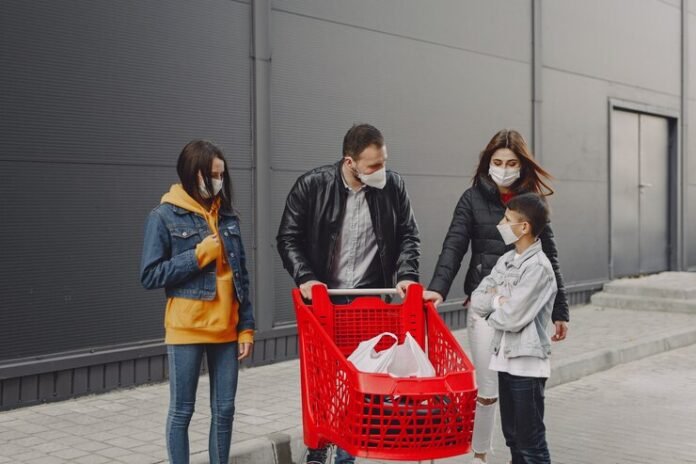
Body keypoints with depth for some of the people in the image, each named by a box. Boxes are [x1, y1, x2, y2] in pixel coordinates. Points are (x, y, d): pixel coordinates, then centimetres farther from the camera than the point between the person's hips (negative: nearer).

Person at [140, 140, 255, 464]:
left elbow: (241, 276, 12)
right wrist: (199, 255, -13)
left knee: (224, 409, 9)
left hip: (226, 328, 5)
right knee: (182, 410, 6)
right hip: (187, 329, -4)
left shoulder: (227, 216, 10)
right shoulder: (165, 216, -4)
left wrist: (246, 328, 7)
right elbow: (150, 276, -9)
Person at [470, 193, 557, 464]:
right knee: (512, 437, 17)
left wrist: (491, 310, -2)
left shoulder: (538, 266, -16)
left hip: (527, 362, -8)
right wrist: (498, 300, -12)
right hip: (505, 357, 8)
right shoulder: (505, 260, 9)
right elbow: (476, 301, 5)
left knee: (531, 442, 0)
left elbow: (512, 317, -20)